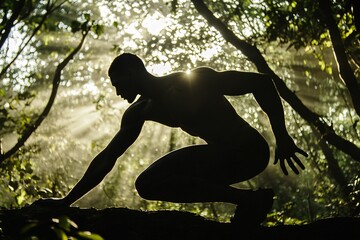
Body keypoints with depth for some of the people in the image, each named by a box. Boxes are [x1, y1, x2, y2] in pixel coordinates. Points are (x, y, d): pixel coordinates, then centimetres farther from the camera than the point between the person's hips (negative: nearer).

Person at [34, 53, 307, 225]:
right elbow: (106, 158, 11)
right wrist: (68, 200, 7)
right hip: (223, 156, 9)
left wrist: (282, 137, -22)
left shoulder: (195, 82, -16)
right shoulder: (139, 112, 7)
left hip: (250, 151, -9)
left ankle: (249, 199, -21)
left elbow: (261, 82, -17)